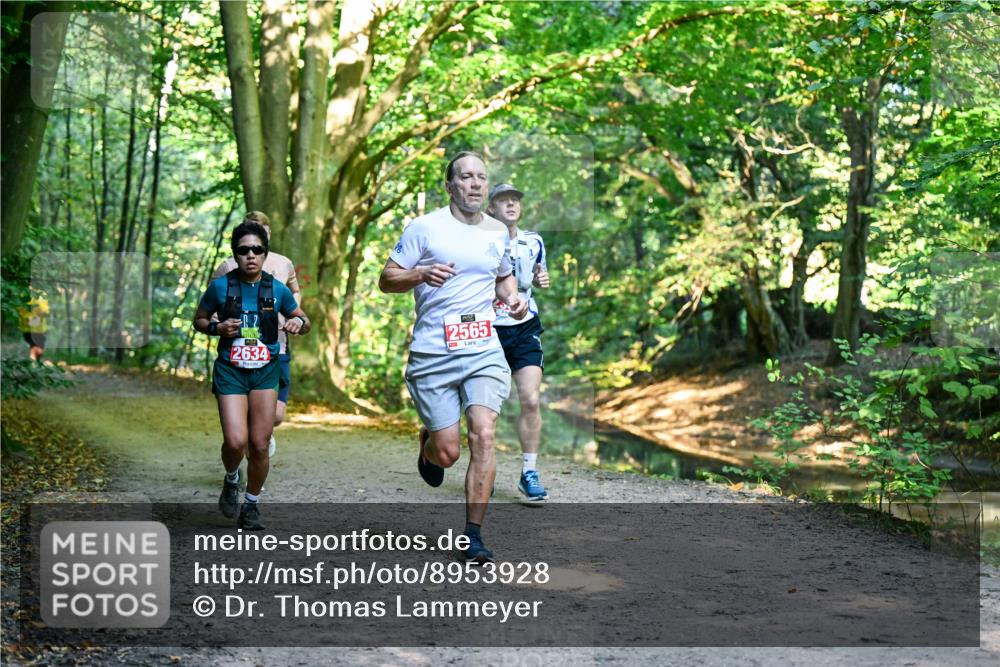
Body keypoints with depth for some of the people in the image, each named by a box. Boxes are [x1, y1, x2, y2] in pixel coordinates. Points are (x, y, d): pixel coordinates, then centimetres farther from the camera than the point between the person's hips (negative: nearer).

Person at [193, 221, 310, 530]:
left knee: (259, 446, 0)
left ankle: (252, 504, 23)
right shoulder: (220, 286, -3)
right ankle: (231, 480, 18)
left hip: (265, 372, 2)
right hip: (230, 371, -1)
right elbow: (199, 319, 11)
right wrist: (217, 328, -10)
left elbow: (304, 321, 14)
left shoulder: (277, 289, 1)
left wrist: (299, 322, -10)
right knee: (235, 442, -17)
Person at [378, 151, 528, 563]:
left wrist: (513, 299, 7)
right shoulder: (425, 227, -2)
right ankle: (427, 444, 37)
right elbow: (387, 280, 0)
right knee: (448, 451, -3)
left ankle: (473, 537, -6)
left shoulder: (498, 232, 11)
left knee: (483, 435, -14)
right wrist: (422, 274, -20)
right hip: (433, 354, -3)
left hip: (484, 350, 3)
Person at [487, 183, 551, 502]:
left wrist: (541, 279, 0)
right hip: (488, 330, -2)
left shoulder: (533, 242, 5)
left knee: (530, 401, -10)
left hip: (525, 329, 2)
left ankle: (529, 473, 0)